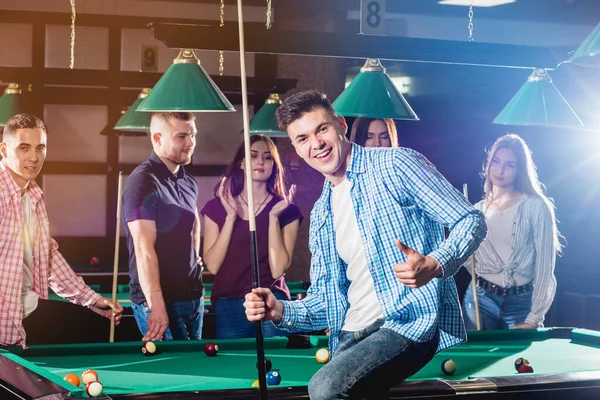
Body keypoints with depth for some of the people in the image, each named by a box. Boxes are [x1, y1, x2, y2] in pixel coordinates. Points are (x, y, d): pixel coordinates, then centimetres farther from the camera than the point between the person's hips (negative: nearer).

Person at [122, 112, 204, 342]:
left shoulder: (189, 182, 10)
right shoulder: (143, 182, -15)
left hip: (193, 296, 8)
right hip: (161, 301, -8)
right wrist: (156, 306, -31)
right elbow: (144, 249, -24)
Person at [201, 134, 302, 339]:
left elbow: (278, 269, -8)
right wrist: (230, 216, -10)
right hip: (228, 306, 1)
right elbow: (212, 266, -5)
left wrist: (273, 217, -13)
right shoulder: (217, 207, 6)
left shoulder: (285, 209, 2)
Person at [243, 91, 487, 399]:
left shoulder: (395, 165, -4)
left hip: (411, 323, -7)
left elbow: (471, 221, -7)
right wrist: (280, 311, -3)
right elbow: (324, 301, 17)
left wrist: (434, 265, -26)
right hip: (350, 338, 7)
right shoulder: (321, 214, 16)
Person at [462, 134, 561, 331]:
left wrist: (533, 320, -13)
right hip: (480, 299, 3)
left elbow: (545, 267, -8)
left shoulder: (536, 207, -6)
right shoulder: (477, 210, 7)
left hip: (522, 303, -3)